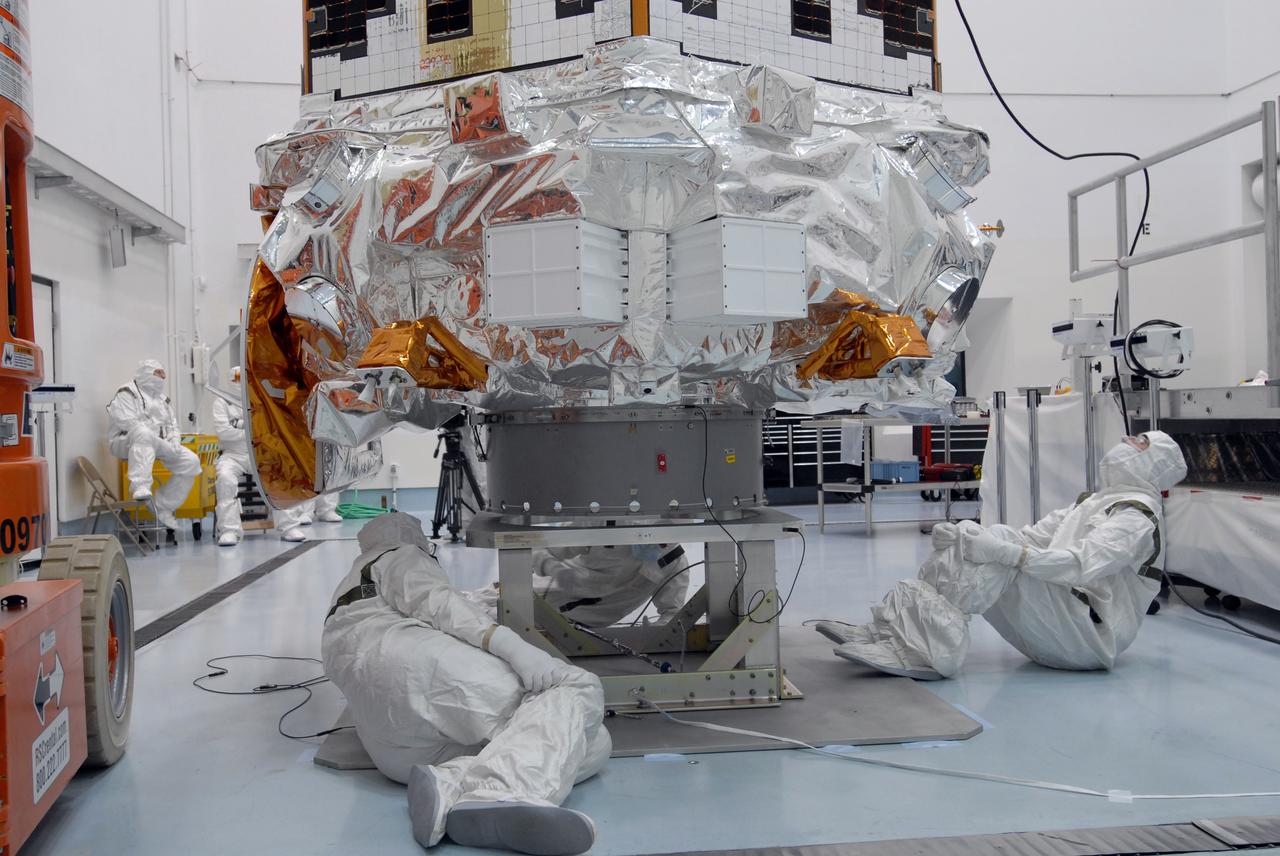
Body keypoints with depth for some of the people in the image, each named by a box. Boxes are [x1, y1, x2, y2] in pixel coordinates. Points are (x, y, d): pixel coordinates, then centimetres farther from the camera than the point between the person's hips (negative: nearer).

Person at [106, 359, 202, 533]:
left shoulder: (161, 399, 25)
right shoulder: (127, 393, -1)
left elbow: (172, 425, 21)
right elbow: (128, 423, -15)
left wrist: (174, 442, -3)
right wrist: (161, 441, -20)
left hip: (159, 446, 8)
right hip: (126, 442, -8)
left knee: (191, 462, -9)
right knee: (143, 433, -42)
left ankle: (163, 507, -4)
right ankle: (139, 486, -52)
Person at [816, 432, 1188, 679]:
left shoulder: (1137, 516, -7)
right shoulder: (1095, 501, 22)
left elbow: (1082, 565, -24)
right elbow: (1035, 535, 12)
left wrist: (1006, 551, -34)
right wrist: (961, 537, -5)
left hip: (1090, 637, -8)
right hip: (1055, 634, 8)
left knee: (1000, 541, -27)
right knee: (967, 541, -7)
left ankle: (920, 647, -34)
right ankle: (887, 628, -18)